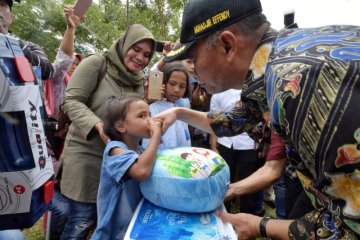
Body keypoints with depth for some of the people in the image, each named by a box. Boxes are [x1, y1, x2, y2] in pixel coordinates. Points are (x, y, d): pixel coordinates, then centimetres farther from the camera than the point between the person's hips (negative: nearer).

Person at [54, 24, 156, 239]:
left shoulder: (139, 82, 10)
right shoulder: (96, 63, -7)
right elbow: (72, 101, -14)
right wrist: (98, 124, -29)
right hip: (85, 154, -5)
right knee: (82, 220, 3)